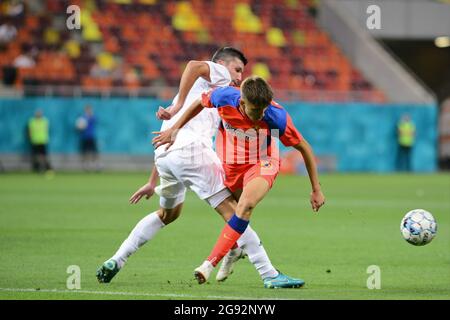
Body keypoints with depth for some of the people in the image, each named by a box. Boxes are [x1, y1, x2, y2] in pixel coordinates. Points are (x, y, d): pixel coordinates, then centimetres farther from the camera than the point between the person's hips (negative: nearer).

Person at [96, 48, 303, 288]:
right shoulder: (219, 73, 11)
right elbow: (194, 65, -14)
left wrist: (153, 182, 37)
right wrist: (179, 105, -16)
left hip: (164, 154, 9)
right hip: (190, 148, -9)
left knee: (169, 212, 31)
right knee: (231, 210, -10)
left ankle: (116, 261, 26)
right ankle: (270, 275, -15)